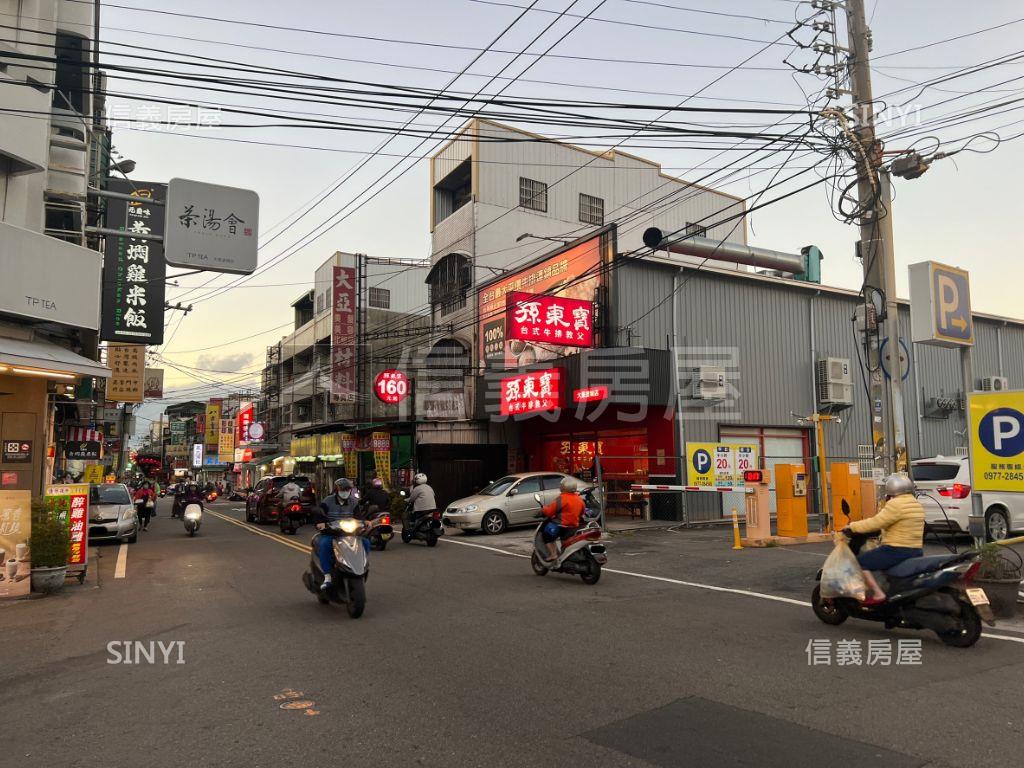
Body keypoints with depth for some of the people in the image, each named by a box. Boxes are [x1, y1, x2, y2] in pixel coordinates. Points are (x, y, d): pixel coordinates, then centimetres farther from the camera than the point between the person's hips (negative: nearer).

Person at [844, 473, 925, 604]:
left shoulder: (896, 504, -16)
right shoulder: (917, 505, 14)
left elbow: (875, 523, -17)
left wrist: (851, 527, -7)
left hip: (897, 551, -9)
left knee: (860, 561, -2)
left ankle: (878, 594, -10)